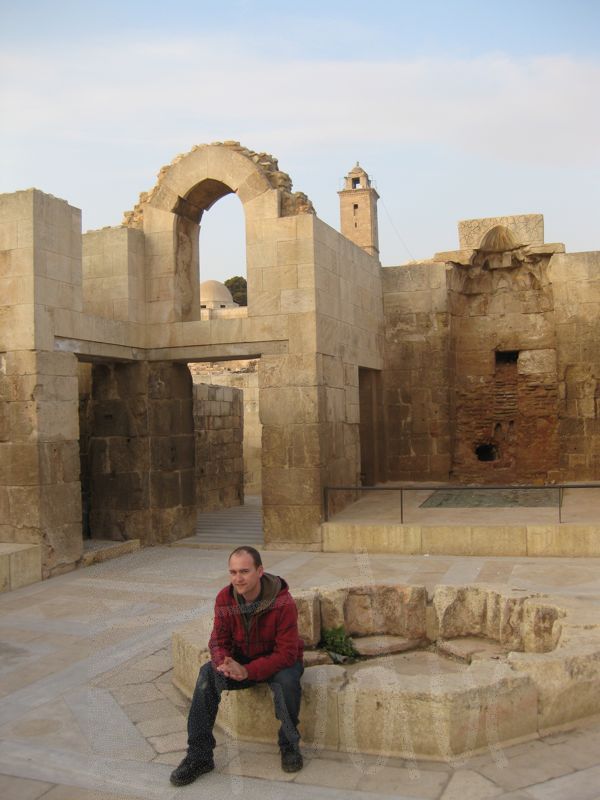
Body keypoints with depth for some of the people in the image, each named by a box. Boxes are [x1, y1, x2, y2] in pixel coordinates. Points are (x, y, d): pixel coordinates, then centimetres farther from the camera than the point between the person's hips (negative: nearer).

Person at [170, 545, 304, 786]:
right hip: (241, 659, 4)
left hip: (278, 662, -4)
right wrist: (224, 663, -33)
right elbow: (218, 640, -8)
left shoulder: (283, 603, -29)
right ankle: (199, 755, -13)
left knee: (287, 681, -36)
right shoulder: (224, 599, -14)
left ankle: (290, 746, -8)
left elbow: (286, 653, -29)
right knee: (207, 674, -22)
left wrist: (247, 671, -39)